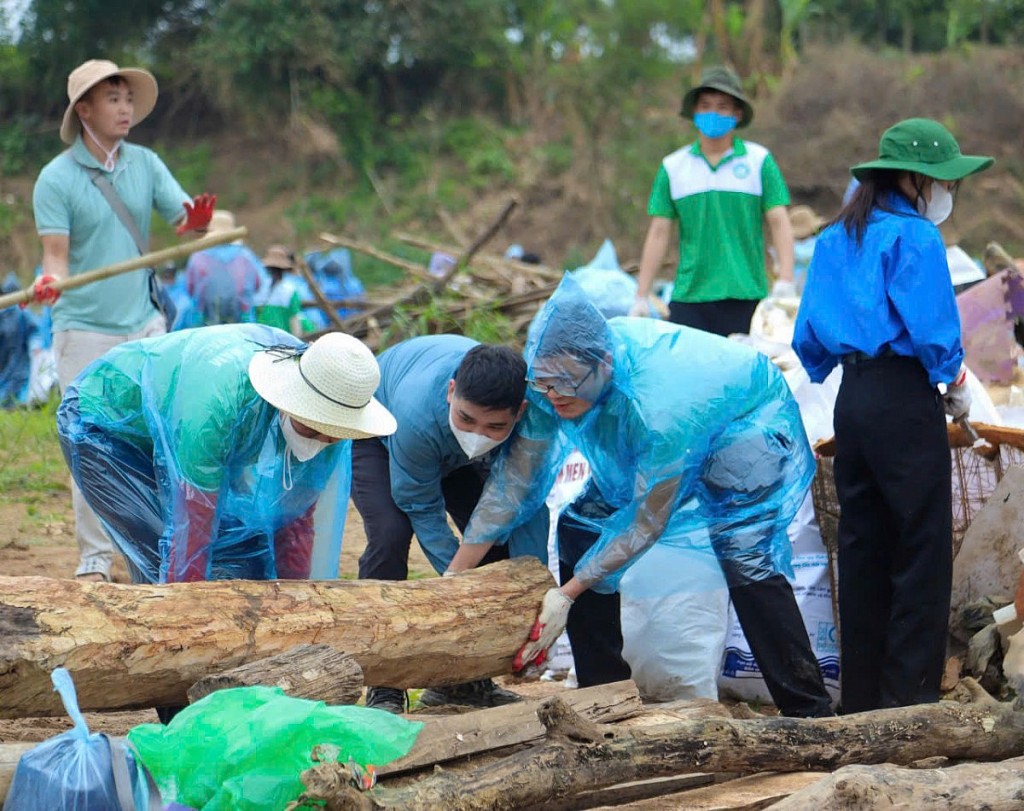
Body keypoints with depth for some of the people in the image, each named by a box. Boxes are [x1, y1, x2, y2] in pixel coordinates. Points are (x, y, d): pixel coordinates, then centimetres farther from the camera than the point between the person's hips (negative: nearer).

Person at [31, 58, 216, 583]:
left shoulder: (145, 164, 5)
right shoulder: (57, 179, -7)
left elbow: (185, 220, 1)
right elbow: (56, 253, -10)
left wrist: (197, 220, -23)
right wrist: (49, 281, -32)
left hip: (145, 324, 4)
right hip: (85, 330, -4)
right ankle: (94, 559, 5)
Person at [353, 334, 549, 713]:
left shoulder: (526, 412, -37)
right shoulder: (419, 411, -46)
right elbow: (422, 508, -31)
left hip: (449, 453, 4)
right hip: (375, 436, -4)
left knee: (500, 538, -8)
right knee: (389, 534, -27)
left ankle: (462, 681, 7)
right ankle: (383, 690, -19)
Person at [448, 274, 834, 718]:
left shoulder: (656, 404, -44)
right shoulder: (555, 374, -25)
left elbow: (648, 521, -32)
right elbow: (513, 478, -16)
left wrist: (567, 594, -31)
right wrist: (452, 577, -16)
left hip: (748, 419, -7)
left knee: (745, 554, -26)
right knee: (580, 529, -2)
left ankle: (810, 714, -21)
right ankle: (603, 693, 8)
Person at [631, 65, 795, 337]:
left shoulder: (760, 160, 5)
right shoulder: (673, 167, 10)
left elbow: (779, 222, 0)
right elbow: (659, 233, 9)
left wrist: (785, 281, -14)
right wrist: (641, 297, 4)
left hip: (745, 297, -1)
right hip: (689, 301, 1)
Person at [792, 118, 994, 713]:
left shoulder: (836, 240, 12)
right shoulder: (915, 237, -11)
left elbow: (809, 334, 13)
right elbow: (931, 326, -17)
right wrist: (956, 385, -2)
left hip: (853, 397, 8)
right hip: (905, 397, -8)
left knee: (863, 543, 13)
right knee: (923, 546, -2)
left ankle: (862, 695, 17)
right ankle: (911, 692, -2)